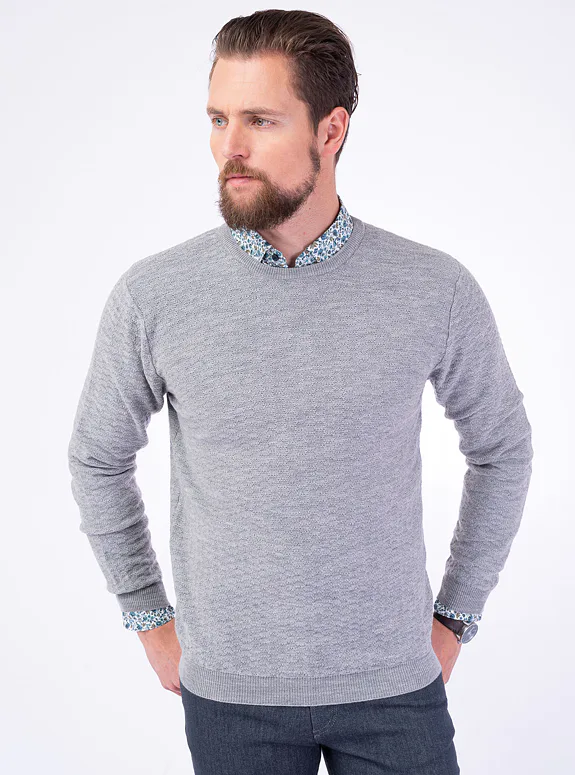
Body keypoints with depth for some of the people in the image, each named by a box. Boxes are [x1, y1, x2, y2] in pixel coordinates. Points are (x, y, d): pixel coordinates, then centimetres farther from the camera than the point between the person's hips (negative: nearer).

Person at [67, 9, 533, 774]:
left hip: (394, 685, 0)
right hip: (229, 689, 0)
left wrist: (455, 615, 6)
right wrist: (150, 618, 7)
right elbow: (98, 459, 5)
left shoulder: (437, 290, -10)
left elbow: (502, 449, 6)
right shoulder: (152, 295, -10)